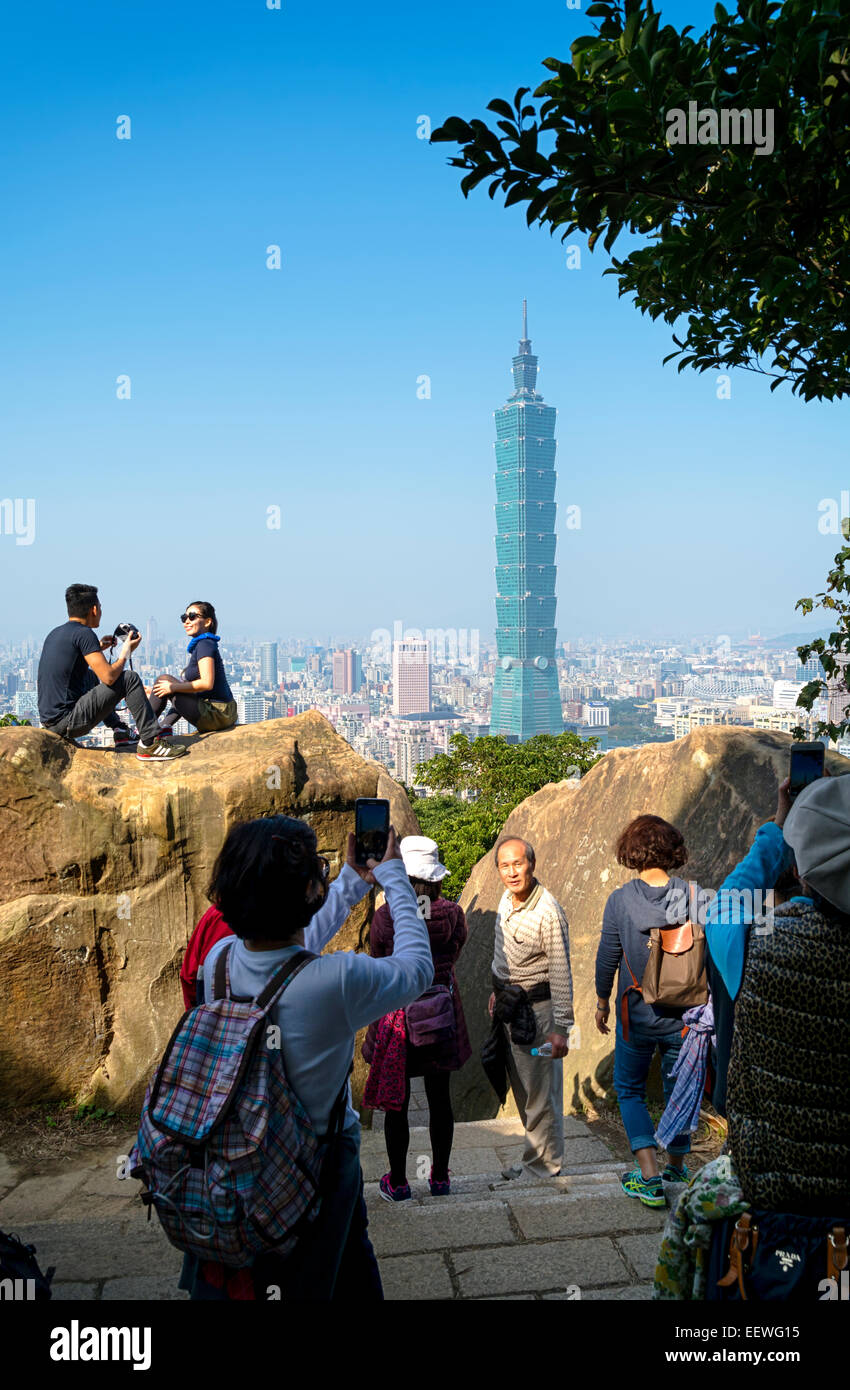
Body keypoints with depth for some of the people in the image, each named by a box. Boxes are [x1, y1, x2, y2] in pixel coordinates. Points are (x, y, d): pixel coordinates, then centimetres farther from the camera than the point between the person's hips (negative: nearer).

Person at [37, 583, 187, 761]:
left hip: (49, 721, 9)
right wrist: (125, 652, 1)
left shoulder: (54, 633, 14)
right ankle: (150, 744, -8)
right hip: (65, 723, -9)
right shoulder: (83, 633, -12)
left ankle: (120, 730, 32)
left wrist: (97, 648, 25)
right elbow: (109, 677, -18)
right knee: (129, 678, -7)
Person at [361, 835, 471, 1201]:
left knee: (396, 1102, 11)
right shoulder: (452, 913, -10)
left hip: (396, 1013, -2)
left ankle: (397, 1182, 21)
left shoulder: (384, 917, -14)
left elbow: (378, 965, 0)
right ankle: (440, 1177, 27)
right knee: (439, 1099, 15)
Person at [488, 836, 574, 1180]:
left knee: (539, 1090, 3)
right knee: (521, 1088, 17)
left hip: (536, 1009, -8)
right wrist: (497, 991, 26)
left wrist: (561, 1028, -19)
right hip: (510, 1007, 8)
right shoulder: (507, 899, 3)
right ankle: (536, 1155, 30)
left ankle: (542, 1166, 17)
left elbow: (561, 974, -20)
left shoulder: (548, 913, -22)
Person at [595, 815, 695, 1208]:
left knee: (630, 1090, 14)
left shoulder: (620, 899, -12)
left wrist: (602, 1001, 9)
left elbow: (607, 957, -7)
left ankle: (649, 1179, 4)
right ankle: (676, 1169, 34)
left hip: (636, 1014, -1)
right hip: (683, 1014, 2)